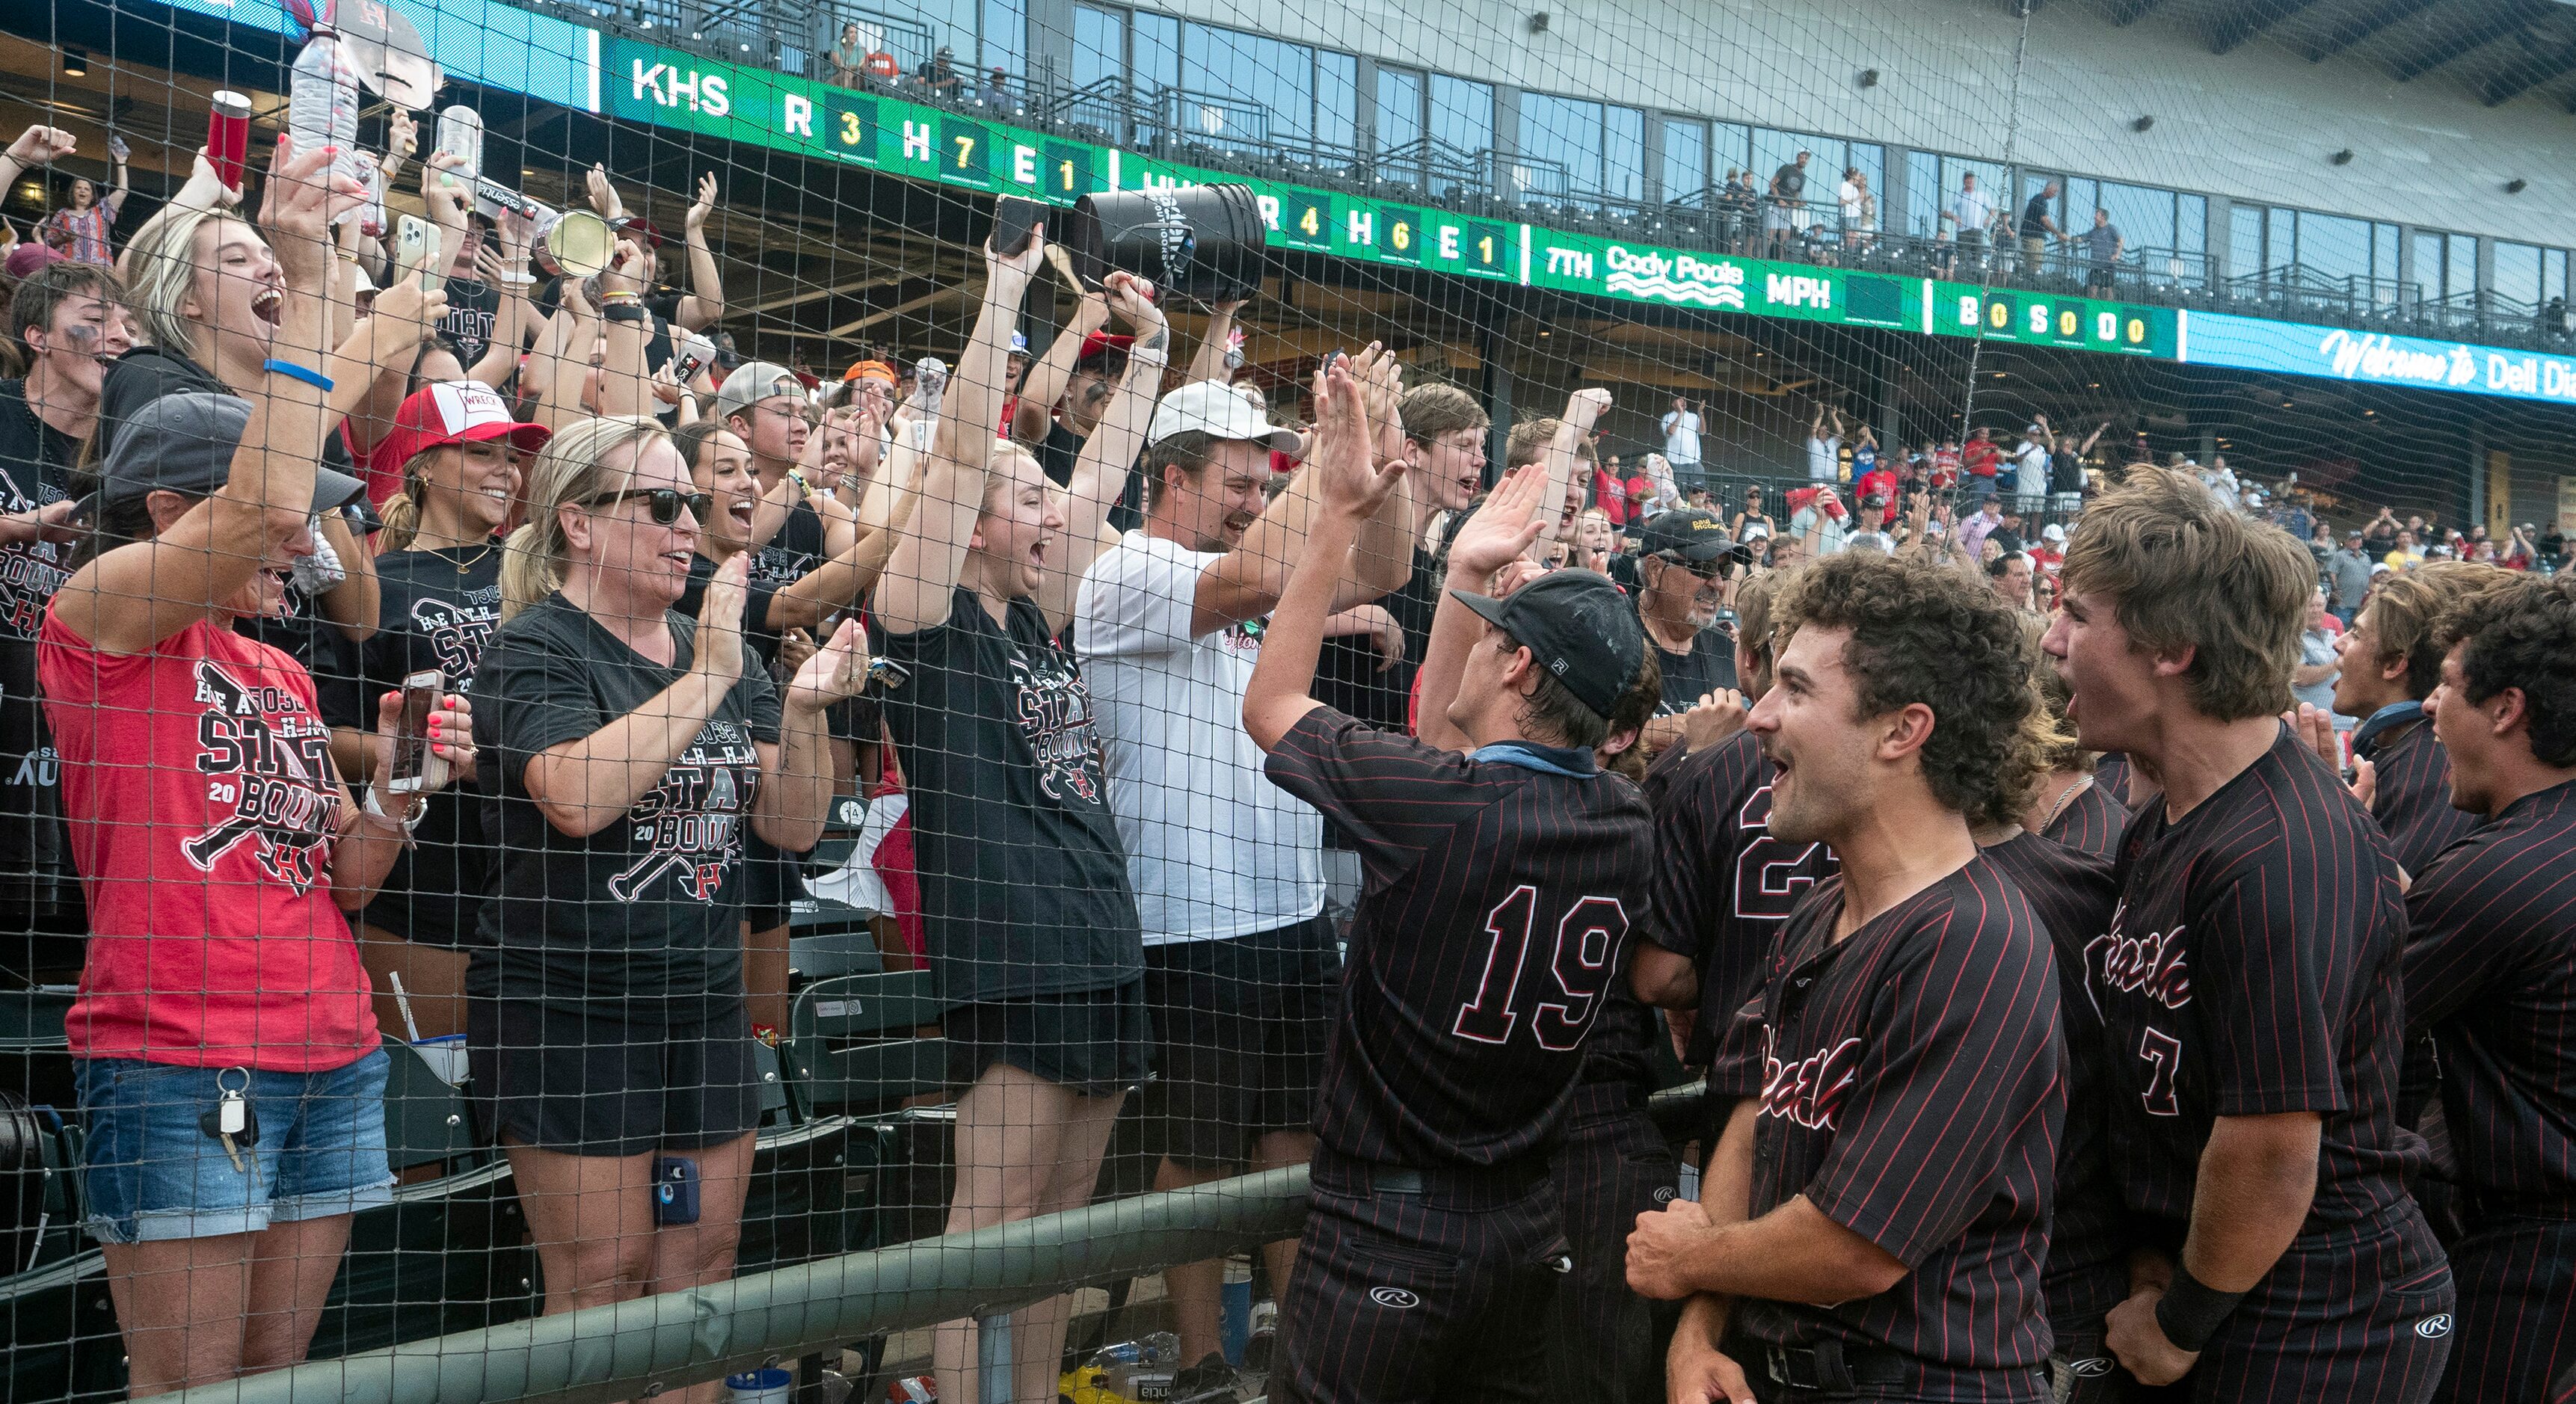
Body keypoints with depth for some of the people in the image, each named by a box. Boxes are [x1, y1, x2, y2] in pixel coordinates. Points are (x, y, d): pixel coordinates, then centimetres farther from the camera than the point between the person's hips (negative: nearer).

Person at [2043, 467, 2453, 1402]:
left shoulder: (2276, 861, -25)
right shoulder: (2166, 824, 7)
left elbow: (2273, 1148, -25)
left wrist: (2182, 1324, -12)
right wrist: (2156, 1263, 3)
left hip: (2322, 1325, -9)